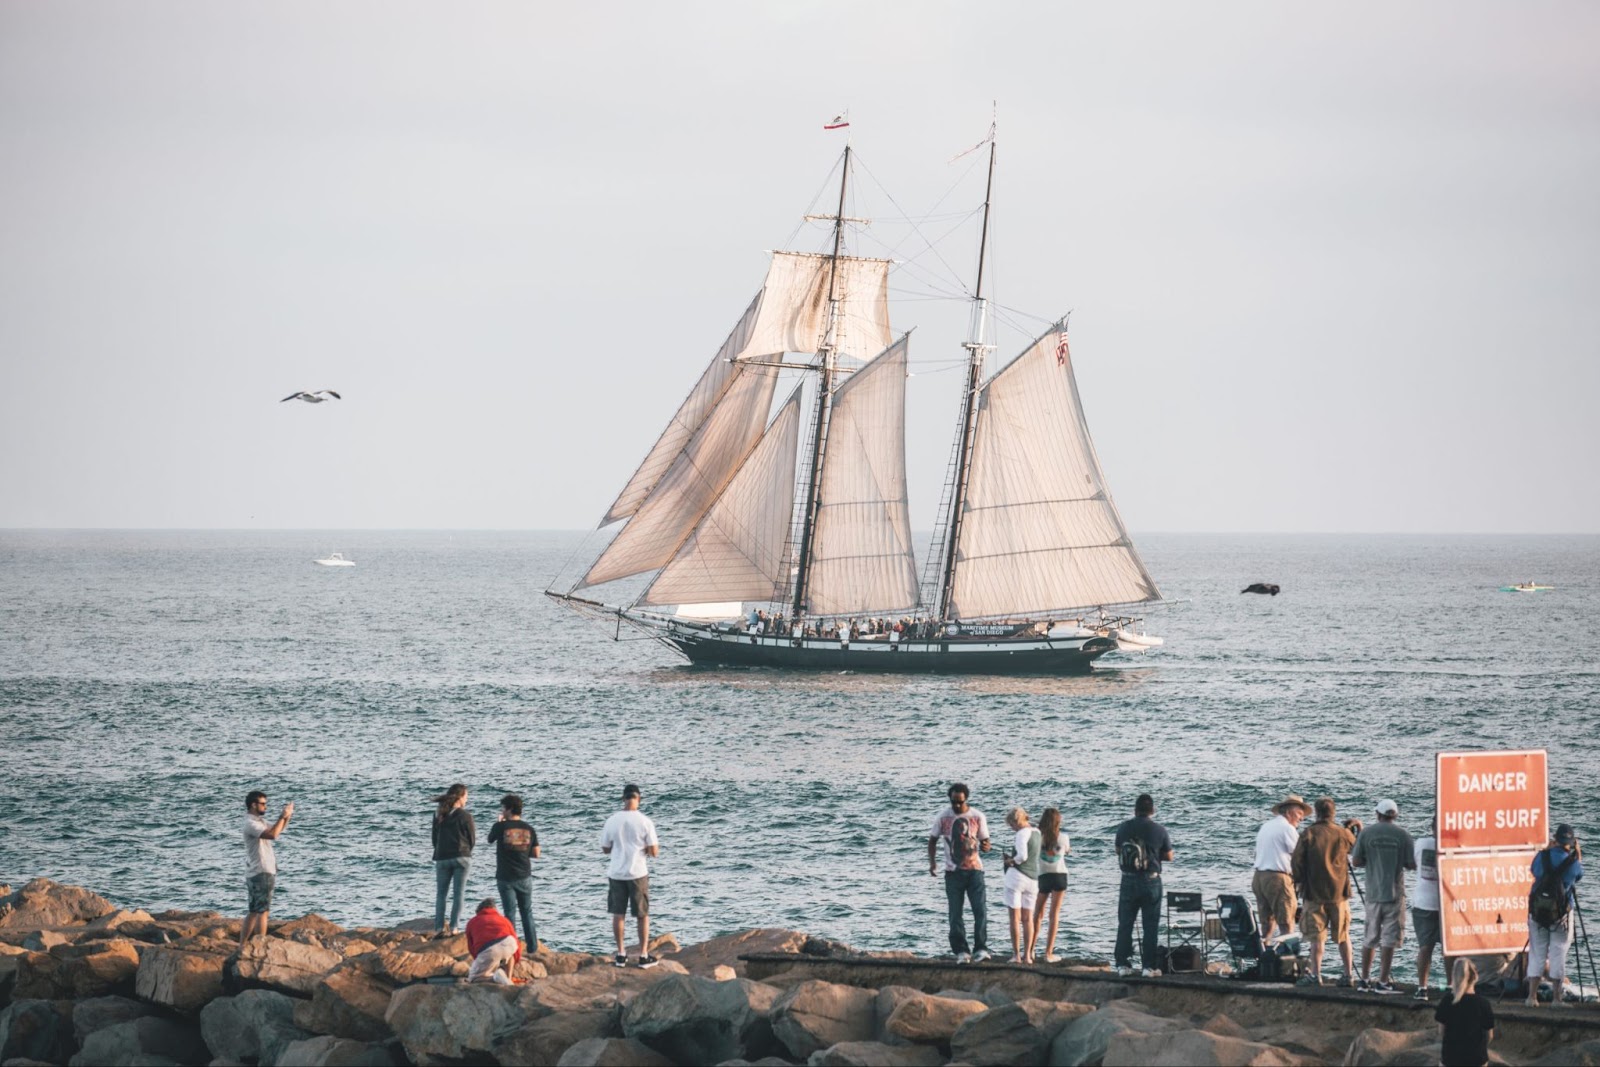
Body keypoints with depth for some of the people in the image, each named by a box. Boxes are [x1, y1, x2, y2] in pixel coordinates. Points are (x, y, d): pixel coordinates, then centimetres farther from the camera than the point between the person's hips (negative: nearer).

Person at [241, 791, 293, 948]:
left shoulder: (259, 821, 15)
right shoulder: (251, 823, -15)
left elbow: (277, 829, 25)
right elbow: (273, 834, -28)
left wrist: (287, 816, 8)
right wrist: (282, 817, -18)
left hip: (265, 872, 10)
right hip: (260, 873, -10)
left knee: (252, 912, 12)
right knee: (262, 911, -9)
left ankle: (242, 946, 15)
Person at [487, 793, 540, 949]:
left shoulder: (500, 827, -10)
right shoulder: (529, 829, -1)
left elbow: (490, 840, 10)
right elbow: (536, 854, 2)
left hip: (505, 877, -3)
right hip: (524, 877, 3)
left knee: (509, 912, 3)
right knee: (527, 912, 14)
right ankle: (533, 947, 16)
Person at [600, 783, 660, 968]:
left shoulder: (612, 822, -3)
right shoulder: (644, 822, -10)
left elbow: (605, 849, 6)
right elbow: (654, 851, -9)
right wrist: (656, 847, 13)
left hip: (616, 874, 2)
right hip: (638, 873, -2)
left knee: (618, 914, 11)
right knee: (642, 915, 9)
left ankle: (621, 954, 14)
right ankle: (644, 955, 10)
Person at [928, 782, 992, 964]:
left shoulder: (977, 817, -2)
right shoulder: (942, 818, -1)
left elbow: (985, 842, 4)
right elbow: (932, 840, 9)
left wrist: (985, 846, -22)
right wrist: (932, 862, -6)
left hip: (974, 869, -1)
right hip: (953, 872, 1)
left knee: (980, 909, -10)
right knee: (955, 913, 1)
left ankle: (981, 949, -6)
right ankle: (961, 951, 7)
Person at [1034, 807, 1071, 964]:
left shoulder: (1038, 836, -8)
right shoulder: (1062, 837, -6)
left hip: (1042, 876, 1)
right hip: (1059, 875, -1)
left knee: (1038, 913, 14)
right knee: (1054, 914, 2)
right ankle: (1049, 953, -2)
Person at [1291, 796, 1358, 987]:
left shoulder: (1308, 834, -7)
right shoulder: (1344, 834, 1)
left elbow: (1297, 863, -7)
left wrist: (1298, 880, 10)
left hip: (1314, 893, -3)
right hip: (1339, 892, 3)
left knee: (1316, 936, 0)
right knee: (1343, 936, 11)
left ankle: (1315, 975, -4)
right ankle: (1349, 975, 10)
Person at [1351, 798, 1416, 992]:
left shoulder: (1366, 833, -2)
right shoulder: (1402, 835, -6)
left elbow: (1355, 862, -1)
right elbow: (1412, 865, -5)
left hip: (1373, 893, 2)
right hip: (1395, 894, -2)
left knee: (1369, 939, 13)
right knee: (1389, 939, 1)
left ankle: (1364, 980, 17)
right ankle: (1383, 981, -1)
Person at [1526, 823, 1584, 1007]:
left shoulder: (1542, 856, -4)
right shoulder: (1572, 861, -9)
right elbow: (1578, 874, 12)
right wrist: (1578, 855, 20)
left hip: (1537, 912, 2)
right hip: (1561, 914, -2)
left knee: (1536, 954, 8)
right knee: (1558, 956, 3)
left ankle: (1532, 996, 5)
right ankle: (1556, 998, 4)